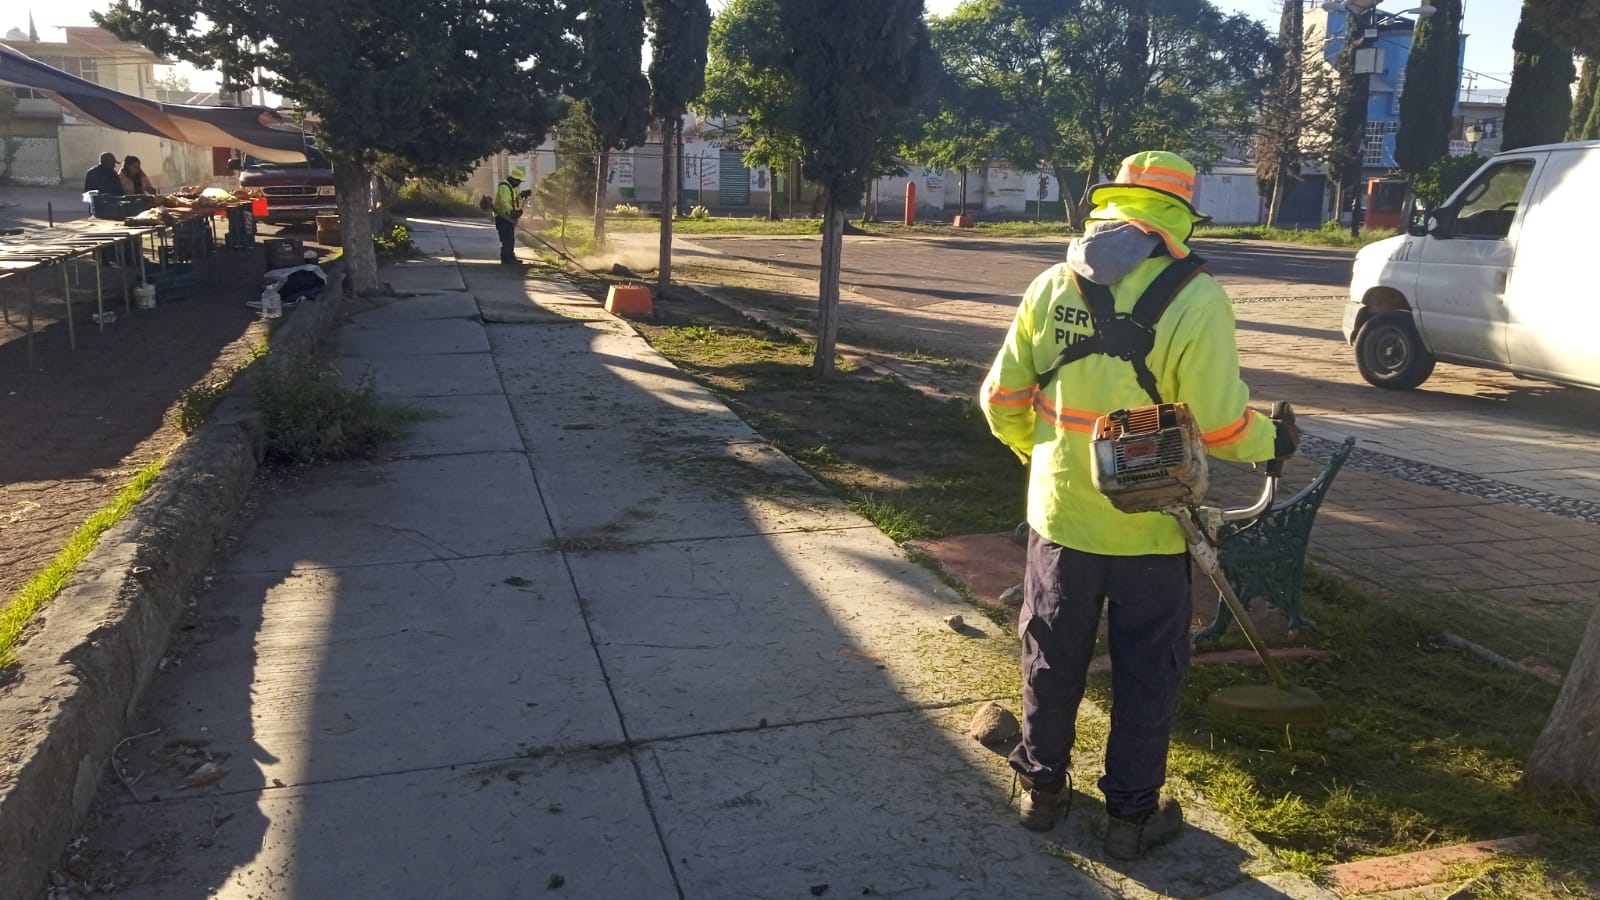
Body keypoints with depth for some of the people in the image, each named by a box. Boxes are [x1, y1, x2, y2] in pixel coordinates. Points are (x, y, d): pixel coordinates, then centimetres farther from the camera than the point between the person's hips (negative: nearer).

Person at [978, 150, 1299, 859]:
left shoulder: (1052, 285, -2)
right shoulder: (1195, 298, -14)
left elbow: (1002, 399, 2)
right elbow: (1221, 424, -14)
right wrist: (1271, 440, 7)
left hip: (1061, 510, 3)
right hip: (1147, 523, -3)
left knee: (1053, 659, 18)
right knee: (1147, 670, 13)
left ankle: (1043, 786, 33)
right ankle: (1132, 812, 25)